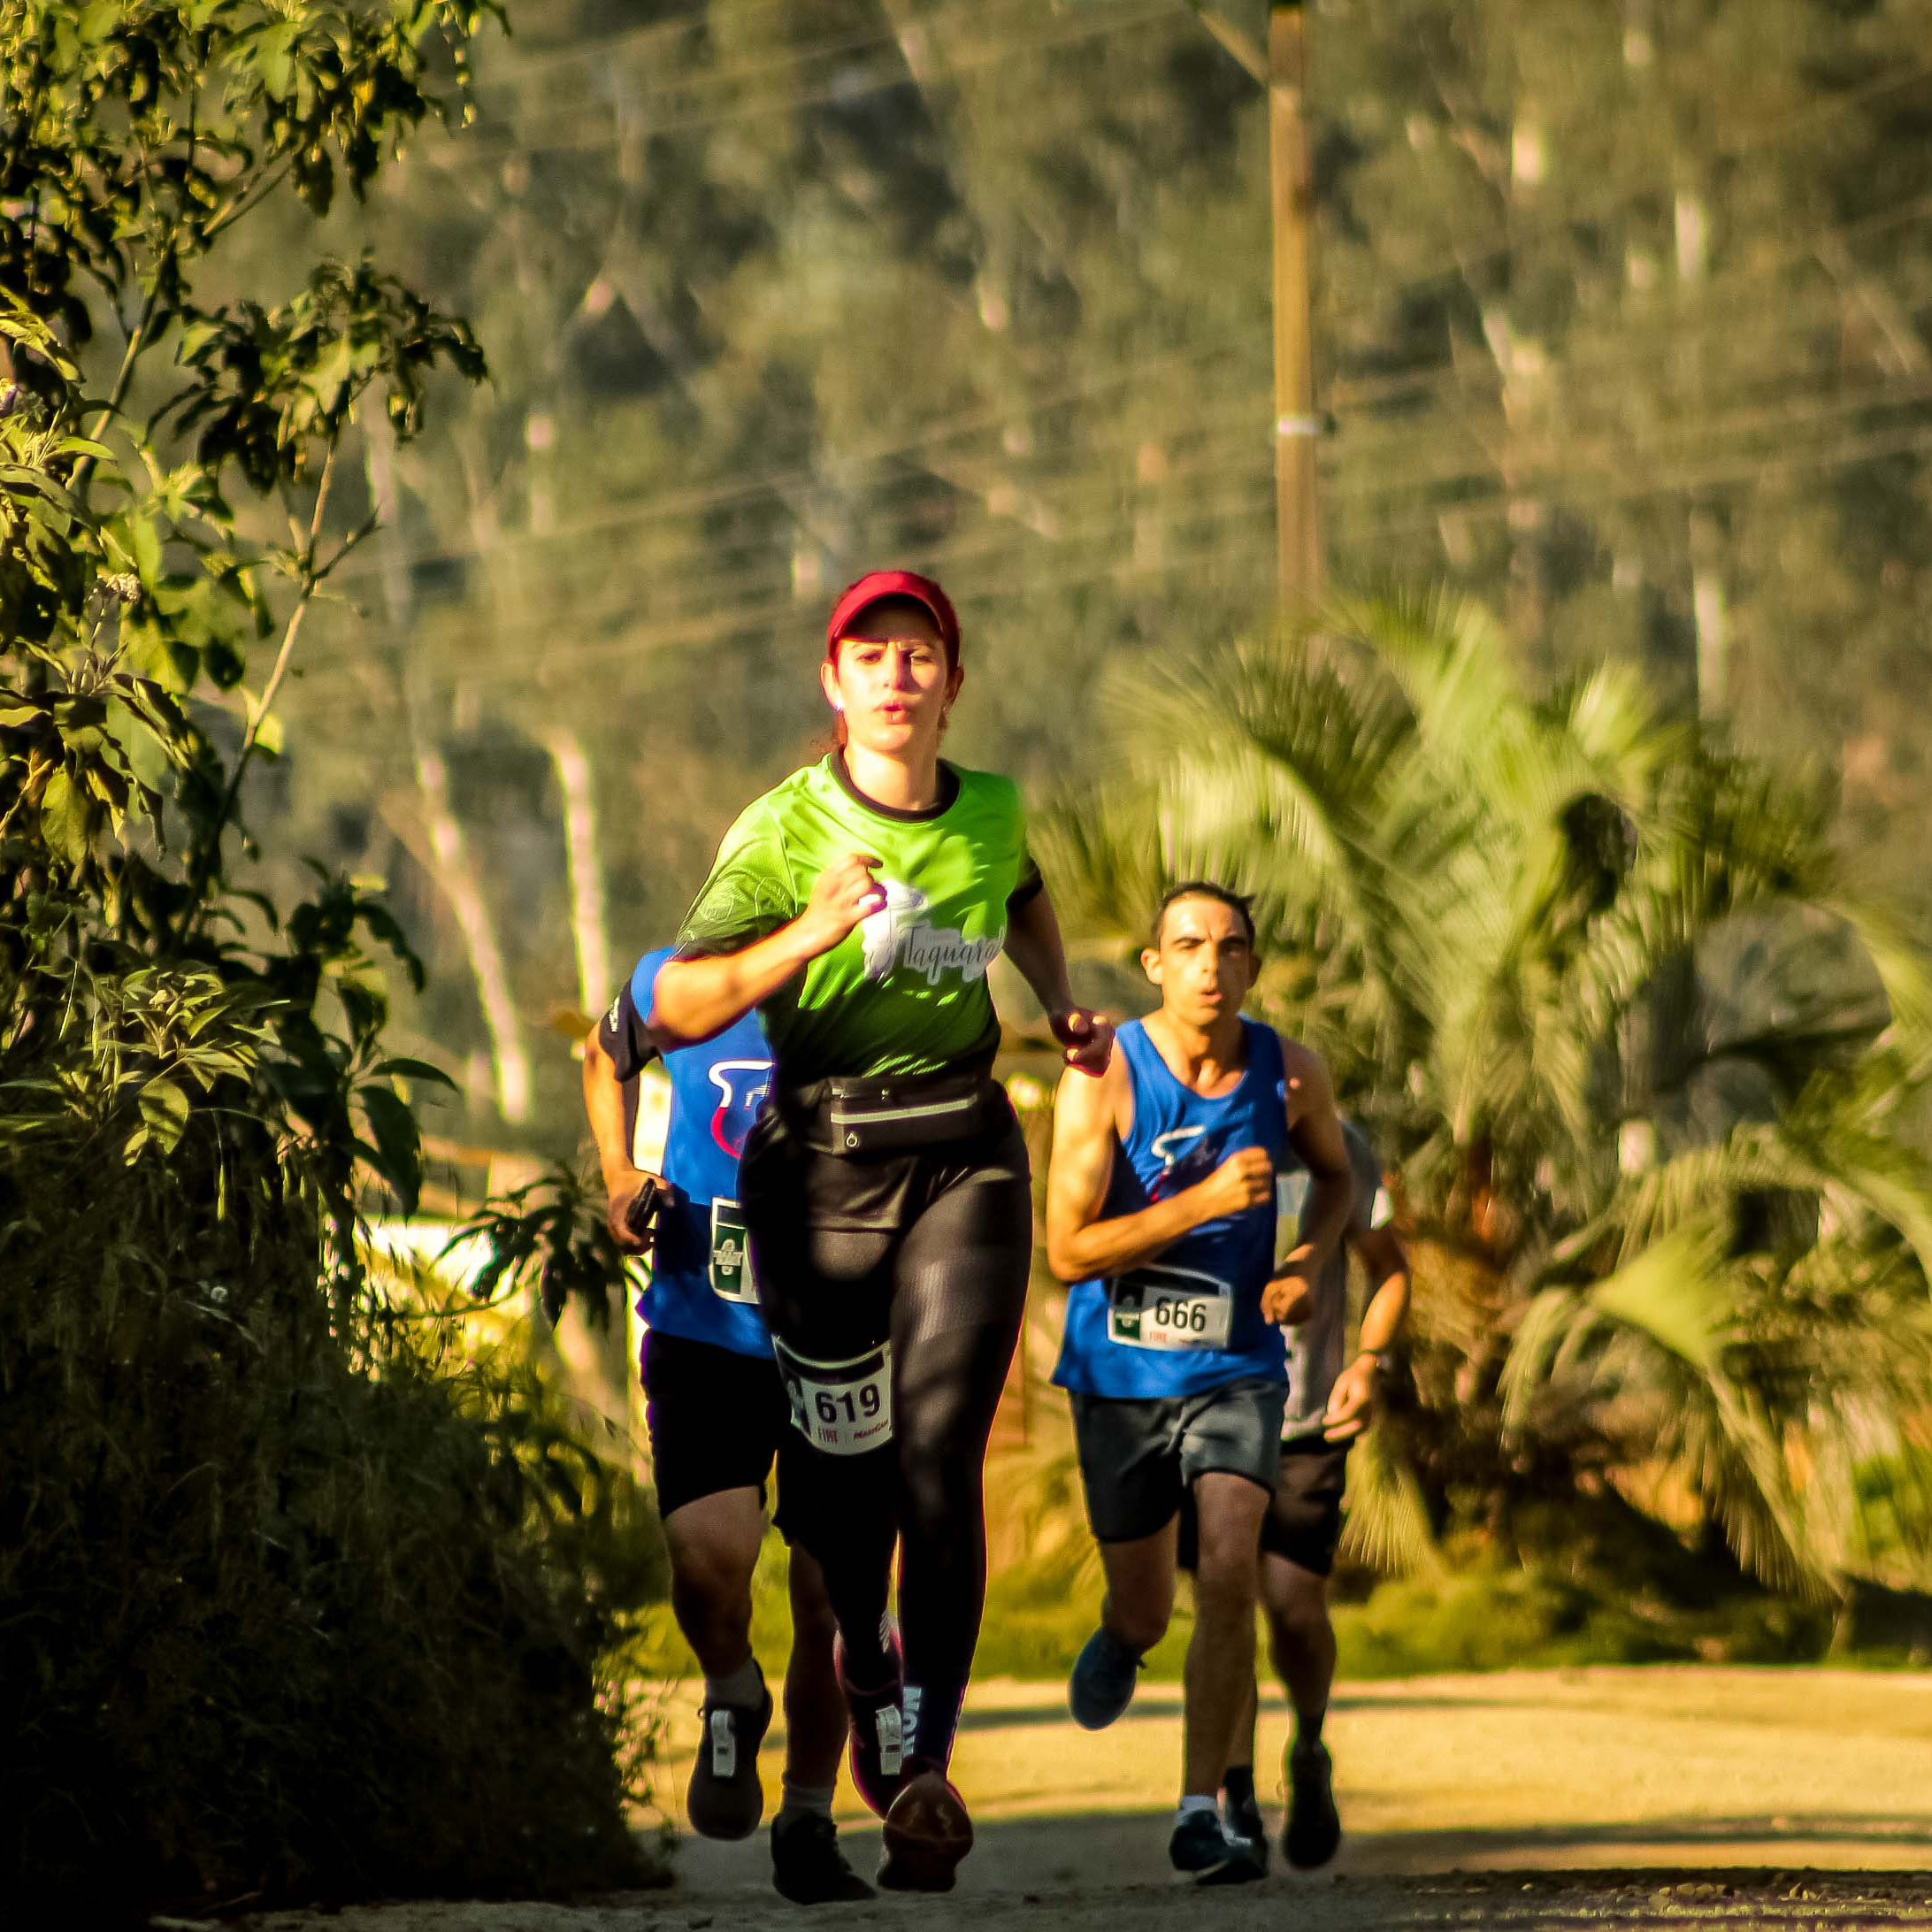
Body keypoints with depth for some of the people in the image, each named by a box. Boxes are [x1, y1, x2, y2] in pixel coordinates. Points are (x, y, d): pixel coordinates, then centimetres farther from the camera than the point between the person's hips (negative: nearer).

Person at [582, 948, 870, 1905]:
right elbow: (607, 1058, 22)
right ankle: (732, 1702, 15)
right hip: (703, 1335, 0)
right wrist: (619, 1174, 6)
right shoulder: (672, 985, -3)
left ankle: (808, 1822, 20)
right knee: (709, 1556, -20)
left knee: (829, 1600, 0)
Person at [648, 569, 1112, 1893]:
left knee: (939, 1455, -14)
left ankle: (926, 1767, -18)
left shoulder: (992, 813, 1)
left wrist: (1066, 1008, 13)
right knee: (846, 1471, 5)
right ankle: (866, 1678, 37)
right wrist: (809, 934, -30)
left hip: (964, 1163, 1)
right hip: (821, 1172, -1)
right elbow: (678, 1007, -18)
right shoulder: (785, 829, -10)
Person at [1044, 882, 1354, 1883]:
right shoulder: (1104, 1082, -15)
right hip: (1121, 1375, -1)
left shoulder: (1290, 1074, -5)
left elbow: (1333, 1174, 17)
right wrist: (1205, 1202, -28)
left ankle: (1200, 1814, -13)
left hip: (1237, 1367, 1)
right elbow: (1067, 1250, -19)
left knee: (1228, 1573, -21)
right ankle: (1120, 1642, 53)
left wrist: (1308, 1259, -4)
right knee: (1142, 1612, 12)